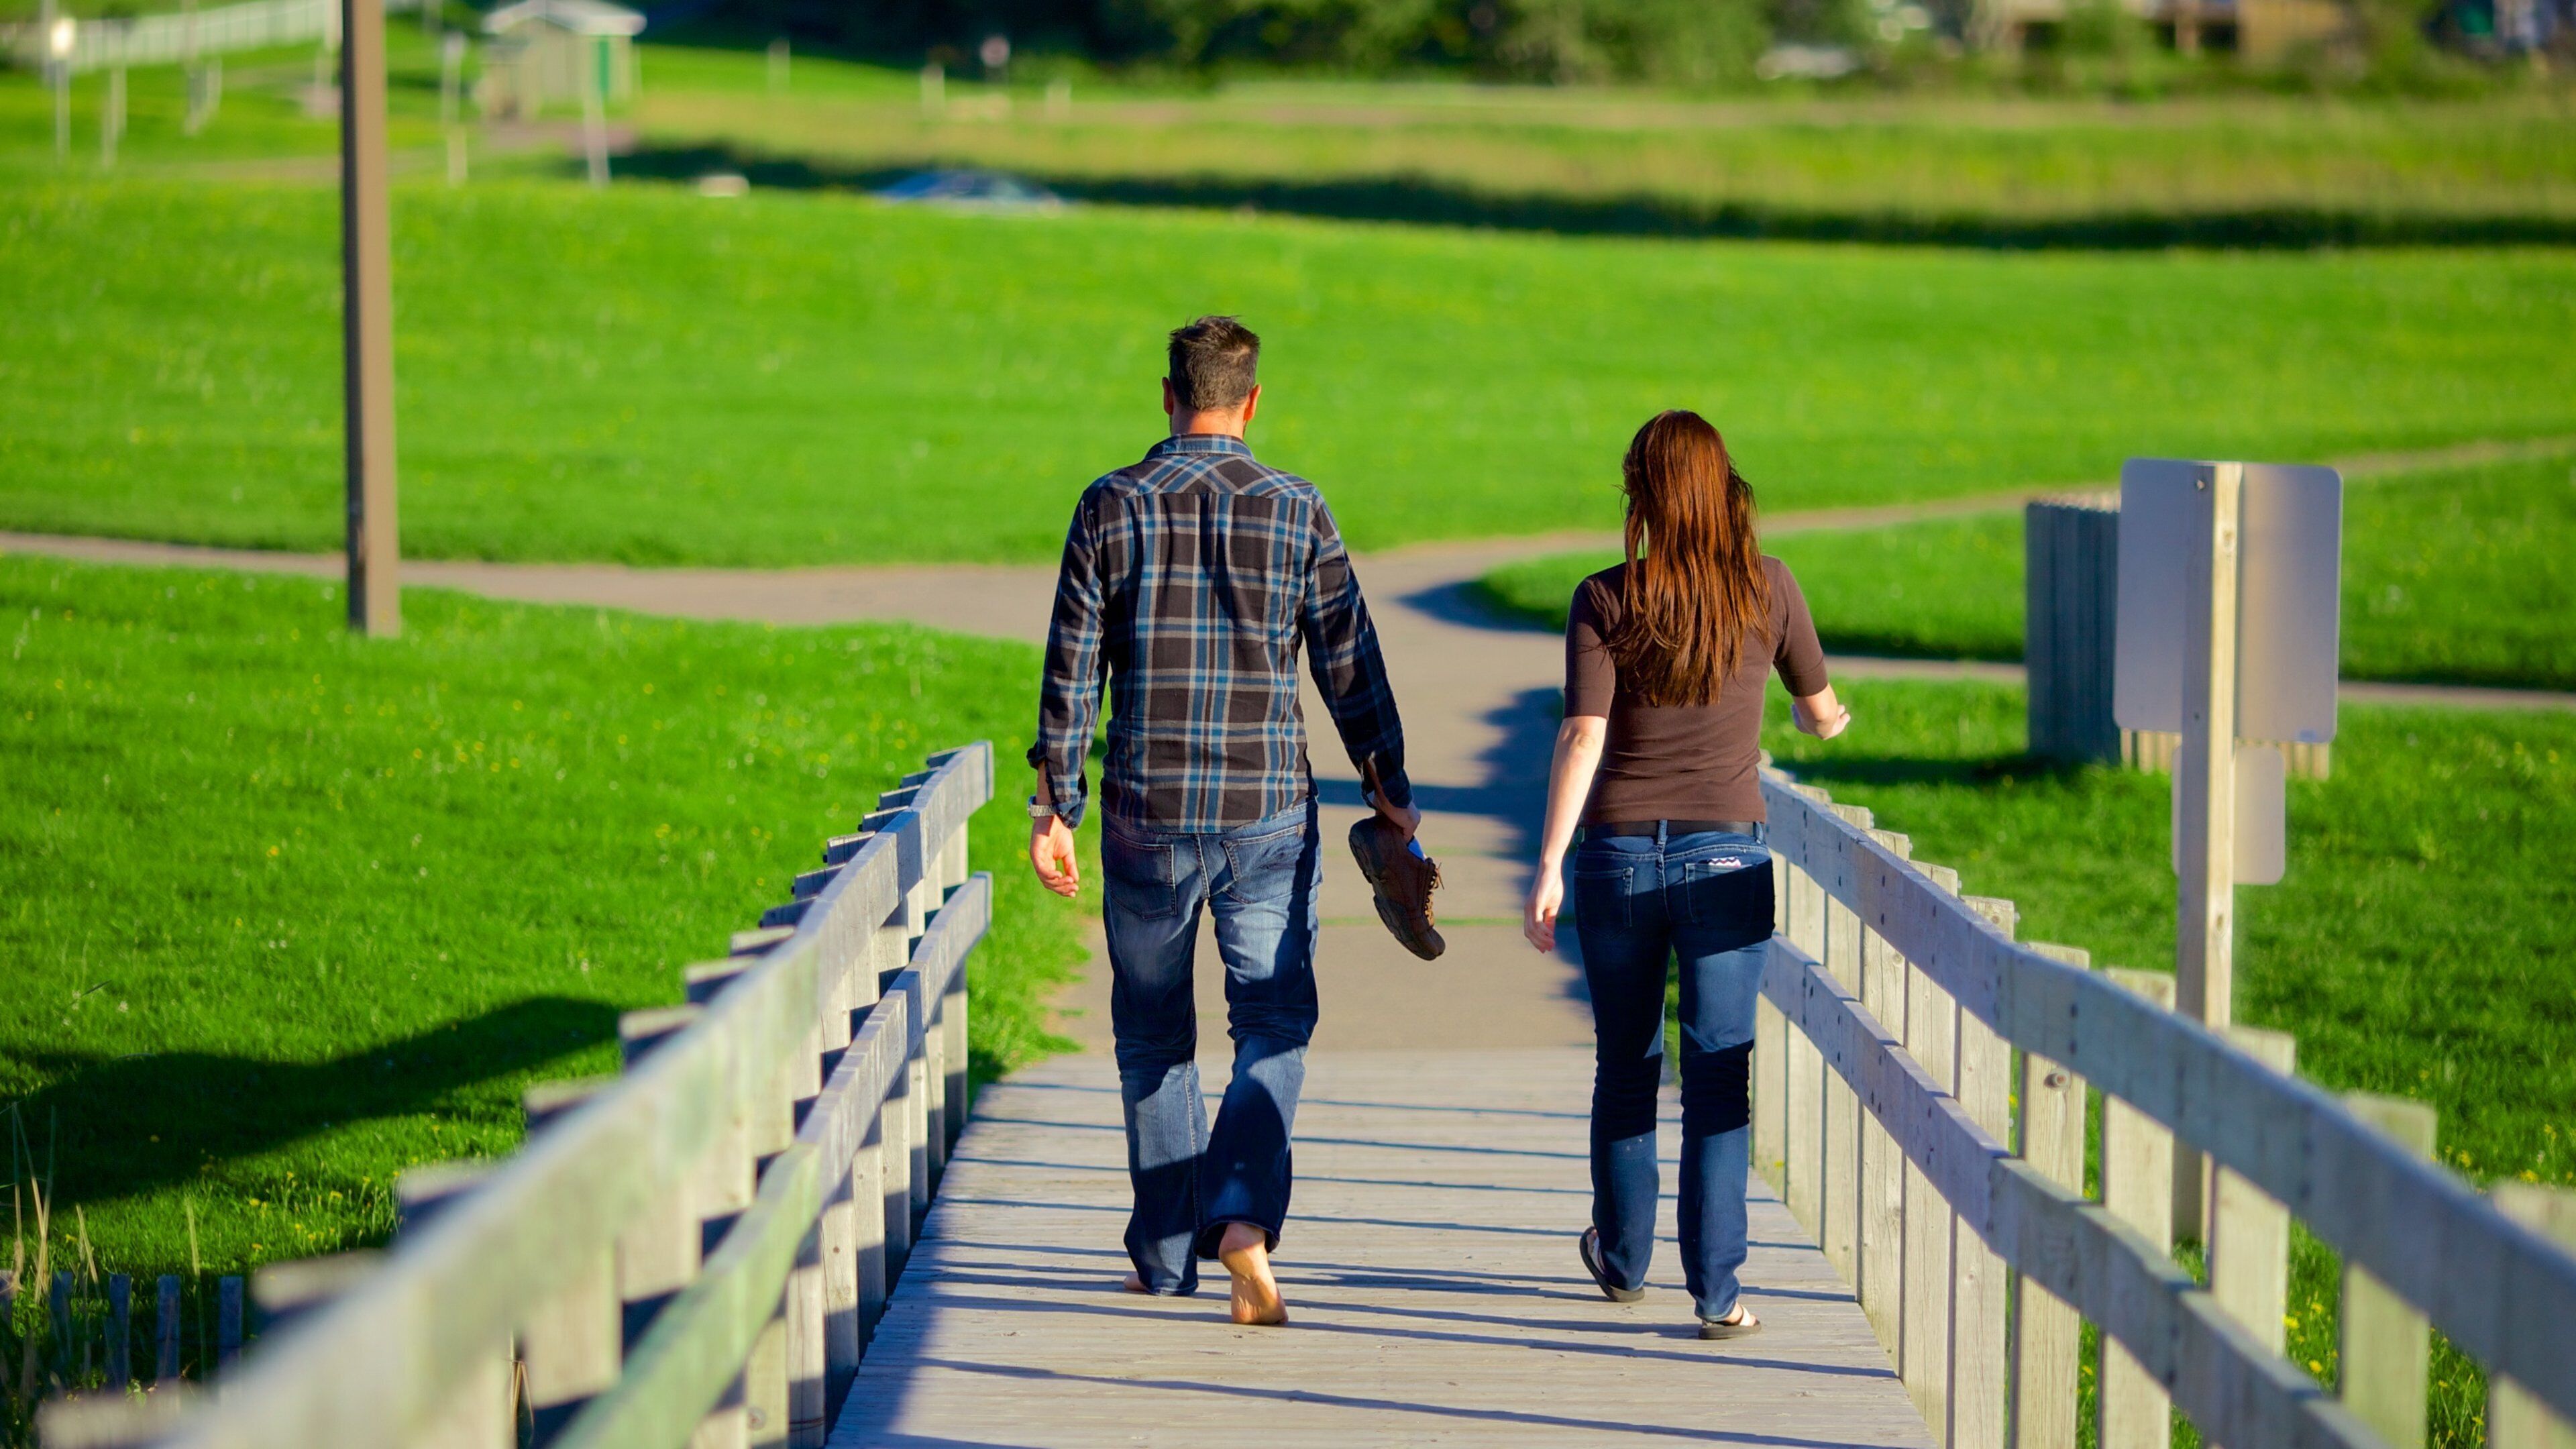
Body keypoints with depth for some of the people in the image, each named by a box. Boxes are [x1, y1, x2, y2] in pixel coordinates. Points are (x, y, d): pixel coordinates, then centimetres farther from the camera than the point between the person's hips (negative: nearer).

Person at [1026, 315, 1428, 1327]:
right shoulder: (1296, 511, -2)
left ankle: (1165, 1255, 19)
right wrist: (1388, 787, 11)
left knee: (1153, 1028, 14)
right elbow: (1348, 661, 1)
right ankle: (1243, 1217, -17)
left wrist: (1053, 805, 2)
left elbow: (1071, 667, -3)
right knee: (1274, 1021, 5)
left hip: (1147, 817, 1)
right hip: (1269, 813, -1)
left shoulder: (1112, 507, -2)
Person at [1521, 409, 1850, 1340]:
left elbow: (1583, 738, -11)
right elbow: (1820, 709, 12)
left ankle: (1622, 1258, 33)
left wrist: (1549, 866, -10)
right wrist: (1824, 721, 37)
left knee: (1625, 1066, 17)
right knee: (1718, 1076, 0)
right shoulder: (1768, 588, -2)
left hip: (1618, 853, 0)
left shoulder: (1605, 600, -5)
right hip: (1725, 859, 0)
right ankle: (1716, 1290, -6)